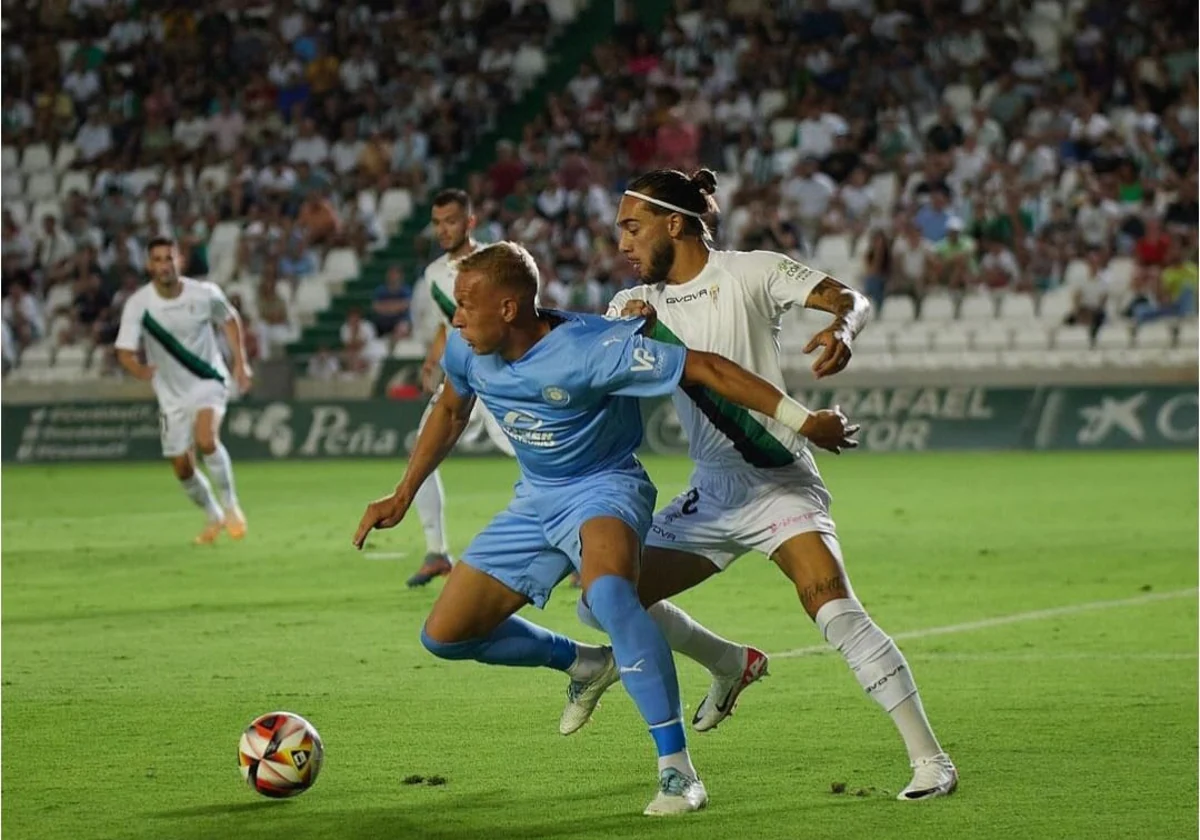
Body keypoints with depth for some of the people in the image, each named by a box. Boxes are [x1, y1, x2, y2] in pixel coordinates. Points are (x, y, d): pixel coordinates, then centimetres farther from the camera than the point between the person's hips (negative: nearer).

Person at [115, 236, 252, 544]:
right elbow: (124, 351, -21)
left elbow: (229, 320, 7)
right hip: (172, 393, 2)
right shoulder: (138, 304, -16)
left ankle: (230, 505, -8)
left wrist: (240, 362, 0)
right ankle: (214, 517, 33)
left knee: (206, 440, -29)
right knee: (182, 468, 6)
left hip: (208, 381, -2)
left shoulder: (204, 294, -14)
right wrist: (139, 370, -44)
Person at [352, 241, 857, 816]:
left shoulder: (591, 349, -29)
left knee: (608, 592, -40)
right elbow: (451, 411, 14)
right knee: (444, 635, 3)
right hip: (534, 500, 7)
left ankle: (678, 772, -33)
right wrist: (402, 497, 17)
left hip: (603, 488, -7)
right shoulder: (466, 351, -9)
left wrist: (802, 420, -26)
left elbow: (703, 368, -26)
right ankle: (586, 665, 27)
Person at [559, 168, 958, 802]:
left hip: (779, 480, -6)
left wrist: (842, 328, -34)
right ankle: (732, 664, 27)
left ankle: (929, 759, -25)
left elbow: (849, 299, -10)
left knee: (830, 602, -28)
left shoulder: (749, 273, -5)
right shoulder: (638, 303, 10)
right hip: (710, 494, 7)